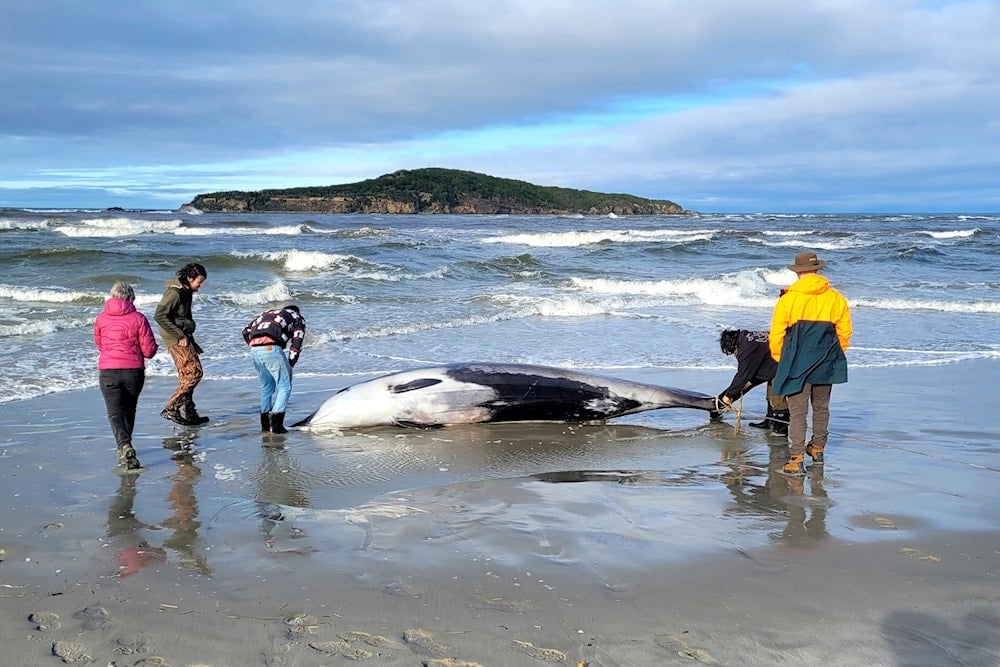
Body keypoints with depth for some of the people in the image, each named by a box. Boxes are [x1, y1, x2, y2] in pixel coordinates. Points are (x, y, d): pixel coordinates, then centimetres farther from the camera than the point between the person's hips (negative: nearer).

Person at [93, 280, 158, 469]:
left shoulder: (101, 318, 2)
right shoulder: (138, 318, -4)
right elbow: (149, 350, -4)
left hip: (108, 371, 0)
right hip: (134, 371, 1)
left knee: (115, 413, -2)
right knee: (129, 411, 20)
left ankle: (124, 447, -25)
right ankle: (125, 447, 31)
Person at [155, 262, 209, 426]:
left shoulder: (186, 292, 13)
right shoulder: (174, 292, -16)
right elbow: (160, 316, -22)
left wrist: (190, 340, 18)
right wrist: (180, 336, -20)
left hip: (184, 337, 9)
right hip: (176, 339, -9)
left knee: (186, 376, 12)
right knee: (194, 373, -12)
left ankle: (188, 413, 19)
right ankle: (170, 409, -10)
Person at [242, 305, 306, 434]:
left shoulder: (267, 313, 36)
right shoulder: (298, 318, 23)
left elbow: (246, 331, 25)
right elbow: (296, 343, 9)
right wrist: (290, 365, 10)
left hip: (254, 350, 5)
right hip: (271, 349, -5)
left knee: (266, 386, 20)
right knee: (284, 386, 5)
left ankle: (265, 425, 22)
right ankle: (276, 424, -4)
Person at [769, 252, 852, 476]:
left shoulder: (787, 299, -9)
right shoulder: (836, 298, 1)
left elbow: (776, 335, -6)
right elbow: (845, 332, 6)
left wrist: (781, 360, 11)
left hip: (797, 365, -3)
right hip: (826, 365, 4)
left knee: (797, 412, -1)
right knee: (821, 407, 20)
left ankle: (796, 459, -8)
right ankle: (818, 448, 35)